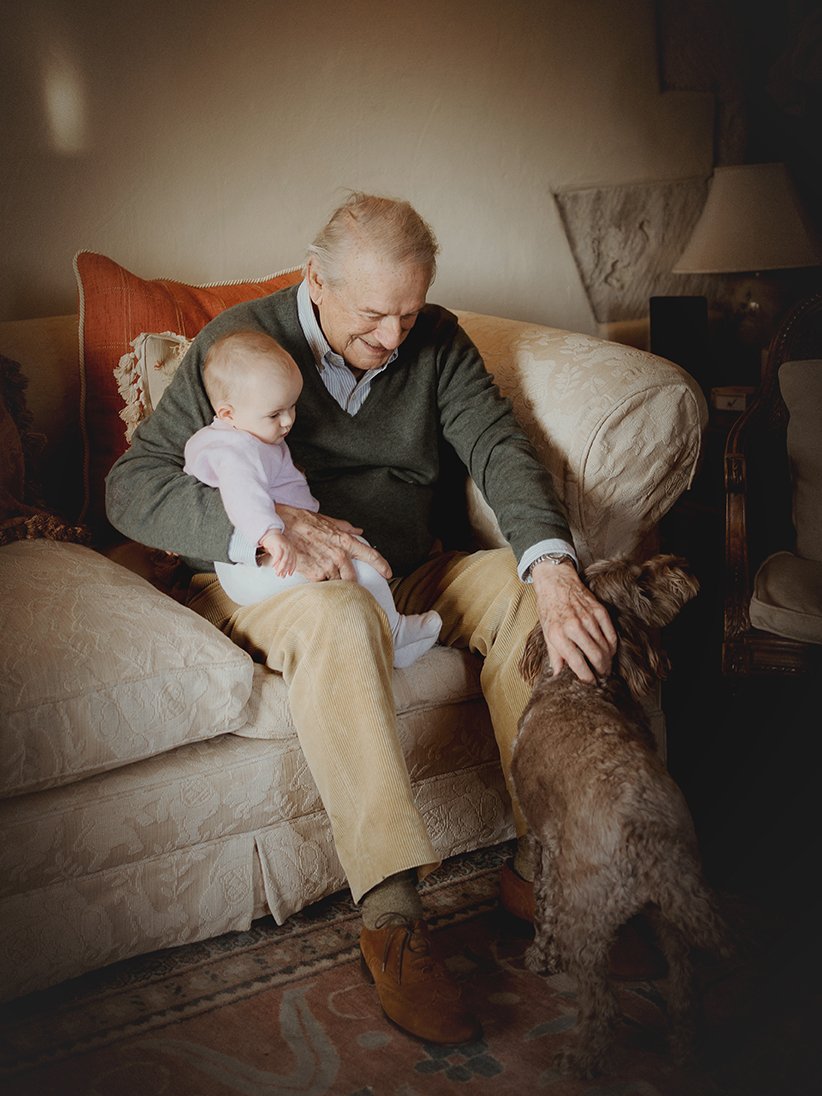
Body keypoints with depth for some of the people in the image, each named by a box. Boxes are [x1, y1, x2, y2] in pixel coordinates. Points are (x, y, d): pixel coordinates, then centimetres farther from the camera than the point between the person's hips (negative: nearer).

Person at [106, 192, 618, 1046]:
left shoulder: (436, 340, 3)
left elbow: (497, 445, -10)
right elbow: (132, 485, -14)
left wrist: (552, 566, -31)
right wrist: (270, 524, -31)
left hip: (410, 574, 5)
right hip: (265, 587, -4)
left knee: (522, 583, -22)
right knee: (337, 610, -38)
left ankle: (541, 863, -19)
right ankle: (391, 921, -38)